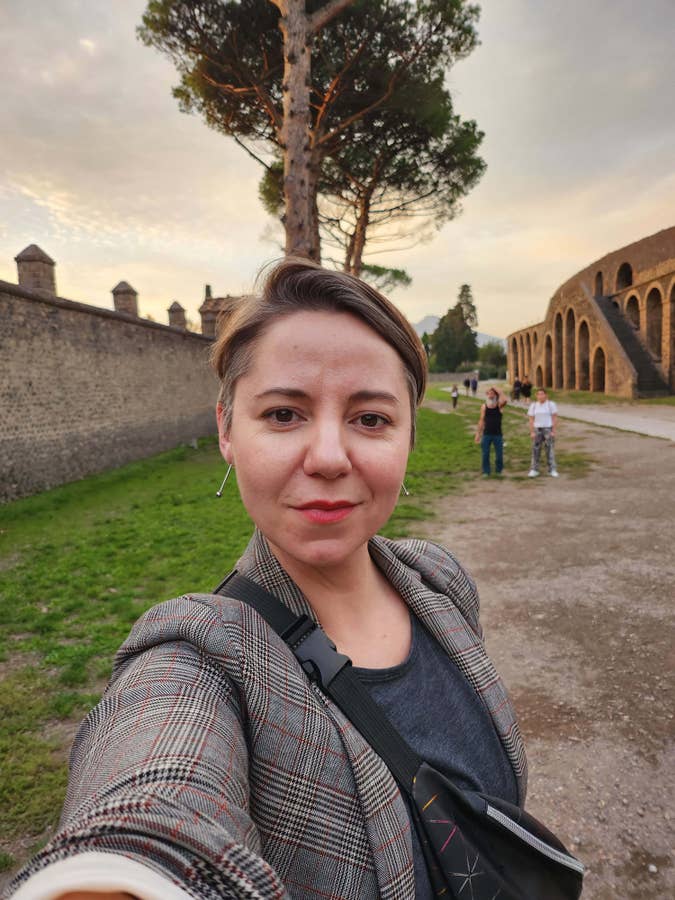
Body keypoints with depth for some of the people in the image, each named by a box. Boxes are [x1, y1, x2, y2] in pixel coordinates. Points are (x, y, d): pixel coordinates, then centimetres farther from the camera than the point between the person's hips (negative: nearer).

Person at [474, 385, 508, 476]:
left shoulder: (499, 405, -3)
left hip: (498, 435, -1)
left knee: (499, 455, 5)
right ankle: (486, 471, 17)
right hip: (486, 435, 1)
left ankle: (498, 471, 24)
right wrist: (478, 434, 4)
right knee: (485, 454, 3)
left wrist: (497, 390, -18)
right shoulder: (484, 406, 2)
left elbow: (504, 400, -27)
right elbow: (481, 421, 6)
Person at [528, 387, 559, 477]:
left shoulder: (551, 404, -4)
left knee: (550, 449, 0)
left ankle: (552, 470, 8)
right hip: (537, 429, 2)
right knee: (535, 450, 2)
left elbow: (554, 418, -4)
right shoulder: (533, 405, 4)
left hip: (548, 429, -2)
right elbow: (531, 419, 3)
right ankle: (534, 470, 8)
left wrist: (553, 431, -10)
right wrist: (532, 432, -4)